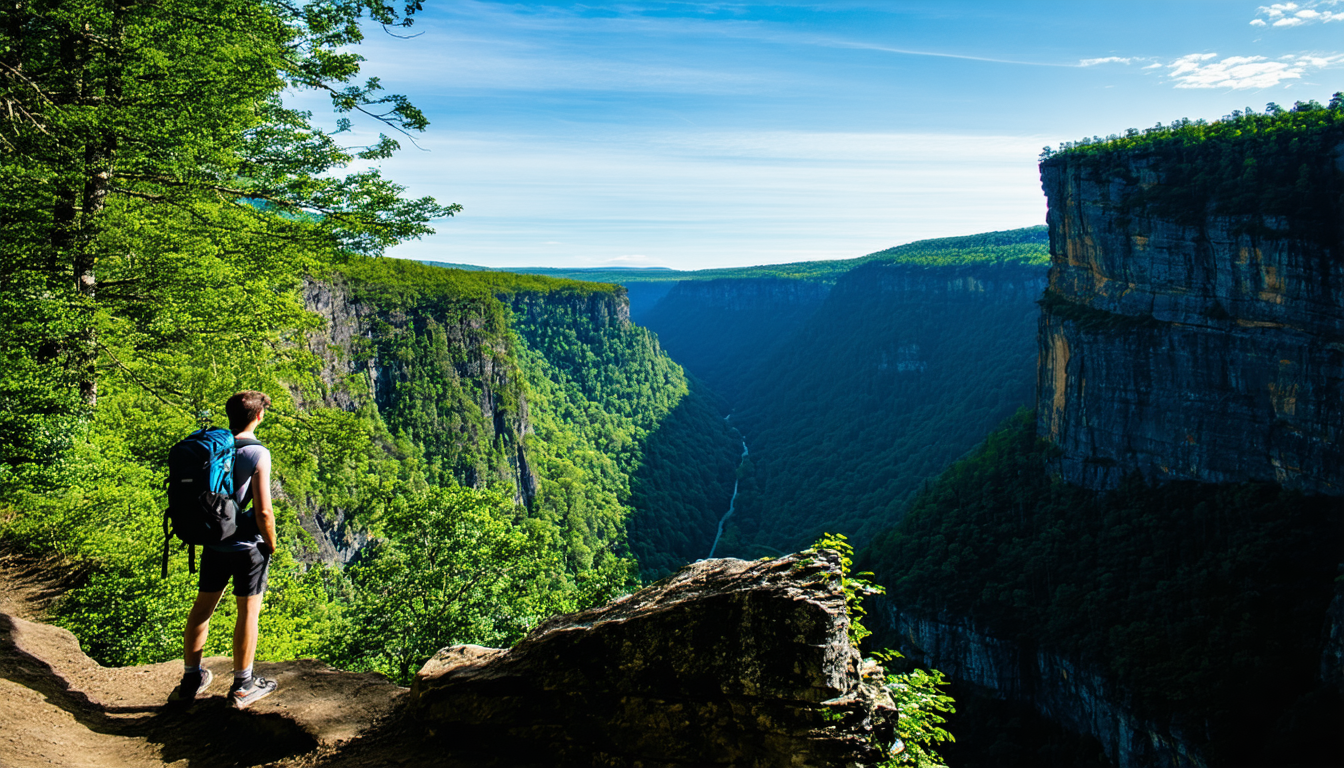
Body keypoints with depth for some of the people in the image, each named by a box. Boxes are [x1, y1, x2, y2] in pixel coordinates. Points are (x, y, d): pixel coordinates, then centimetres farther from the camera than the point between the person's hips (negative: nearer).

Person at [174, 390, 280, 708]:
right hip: (248, 545, -6)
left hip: (214, 542, 6)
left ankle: (191, 678, 30)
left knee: (203, 606, 17)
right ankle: (242, 687, 14)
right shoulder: (257, 454, -17)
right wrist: (271, 545, -5)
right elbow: (263, 511, -19)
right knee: (248, 612, 5)